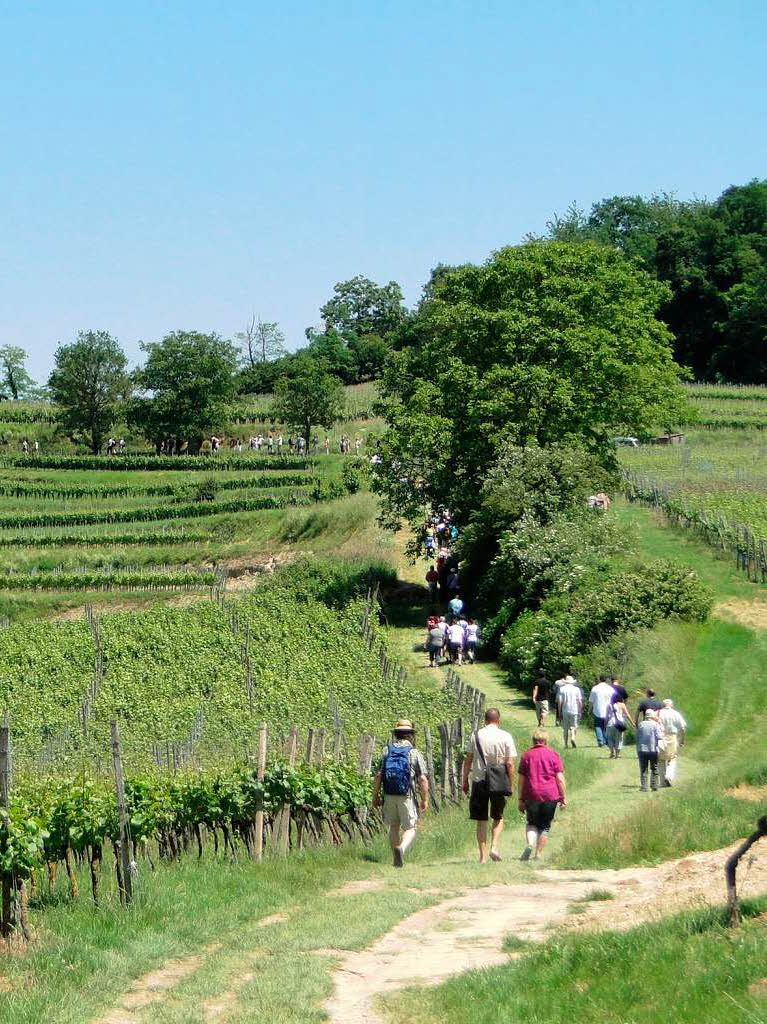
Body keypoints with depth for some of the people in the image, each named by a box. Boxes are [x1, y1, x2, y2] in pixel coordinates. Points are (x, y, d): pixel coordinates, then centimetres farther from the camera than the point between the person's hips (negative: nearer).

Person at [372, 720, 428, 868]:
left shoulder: (387, 751, 3)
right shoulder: (415, 753, -4)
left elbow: (378, 775, -1)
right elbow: (423, 779, -9)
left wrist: (375, 795, 6)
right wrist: (425, 800, -1)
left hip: (389, 795, 3)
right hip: (407, 796, -3)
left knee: (394, 826, 19)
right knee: (410, 829, 4)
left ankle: (397, 860, 19)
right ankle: (402, 848, -25)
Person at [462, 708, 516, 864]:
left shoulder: (475, 735, 2)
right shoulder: (506, 737, -3)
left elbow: (468, 759, 3)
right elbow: (510, 764, -4)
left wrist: (465, 780, 12)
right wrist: (511, 785, 3)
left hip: (478, 781, 1)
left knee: (481, 820, 8)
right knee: (498, 817, 17)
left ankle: (483, 856, 5)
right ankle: (494, 847, -2)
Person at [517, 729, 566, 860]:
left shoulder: (526, 755, 6)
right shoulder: (553, 755, 3)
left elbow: (521, 779, 4)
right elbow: (560, 778, -2)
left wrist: (521, 799, 8)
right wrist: (564, 797, 2)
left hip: (531, 795, 1)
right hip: (550, 795, -1)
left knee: (531, 824, 14)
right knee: (545, 826, 11)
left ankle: (530, 844, -14)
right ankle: (538, 853, 5)